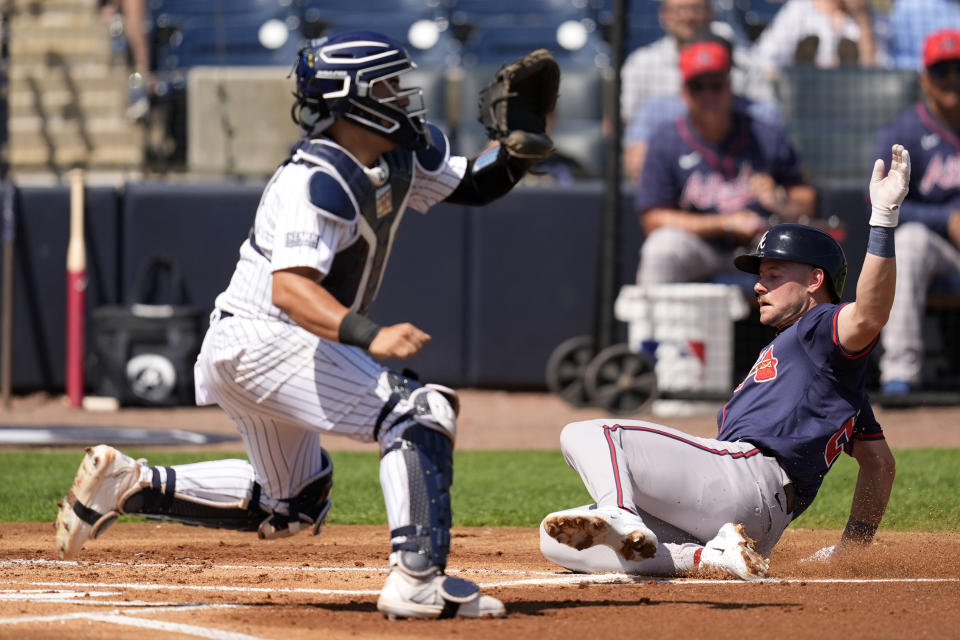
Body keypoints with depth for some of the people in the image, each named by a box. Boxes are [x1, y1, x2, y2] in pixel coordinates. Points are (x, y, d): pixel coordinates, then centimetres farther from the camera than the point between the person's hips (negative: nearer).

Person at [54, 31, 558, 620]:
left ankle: (130, 483, 20)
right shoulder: (316, 181, -24)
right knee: (419, 413, -21)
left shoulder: (405, 153, 3)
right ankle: (417, 580, -28)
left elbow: (474, 185, 14)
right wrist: (369, 336, -52)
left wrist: (518, 150, -8)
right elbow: (290, 286, -37)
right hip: (259, 342, -10)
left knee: (292, 506, 24)